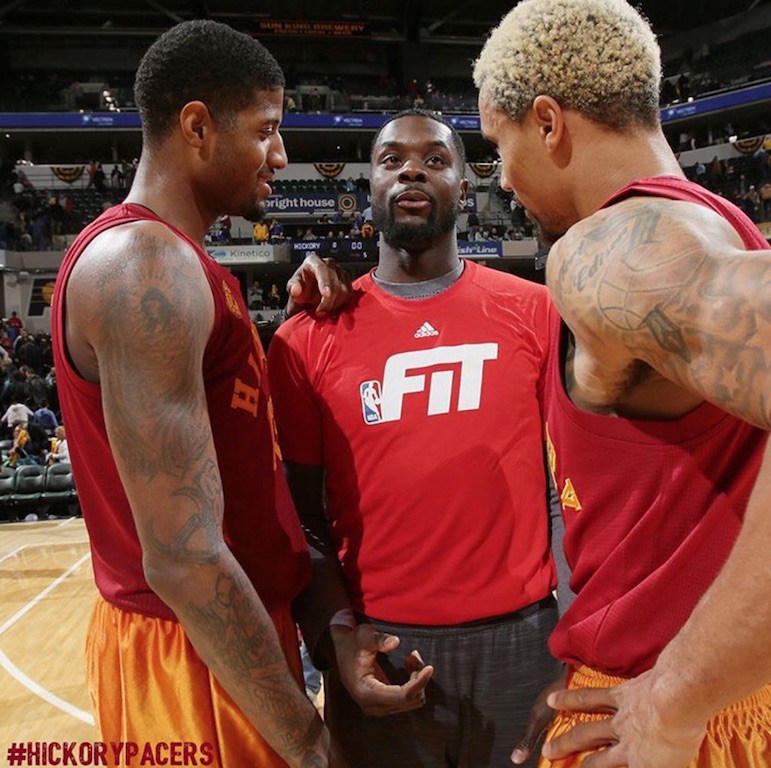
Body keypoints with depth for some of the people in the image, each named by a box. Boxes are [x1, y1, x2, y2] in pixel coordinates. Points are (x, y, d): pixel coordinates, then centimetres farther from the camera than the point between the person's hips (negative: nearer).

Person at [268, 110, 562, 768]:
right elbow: (302, 508, 3)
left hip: (521, 635, 1)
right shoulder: (310, 338, -1)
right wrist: (338, 629, -8)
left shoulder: (534, 312, -1)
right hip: (380, 646, 0)